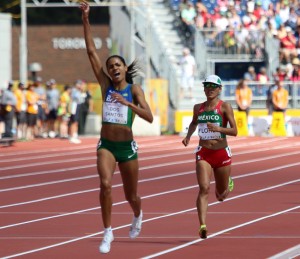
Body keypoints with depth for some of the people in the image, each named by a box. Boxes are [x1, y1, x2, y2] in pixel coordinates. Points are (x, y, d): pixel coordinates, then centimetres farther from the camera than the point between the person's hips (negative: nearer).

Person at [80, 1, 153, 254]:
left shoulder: (134, 89, -5)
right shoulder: (106, 85, 0)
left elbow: (149, 117, -18)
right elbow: (91, 51, -4)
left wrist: (127, 103, -31)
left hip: (127, 147, -1)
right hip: (106, 145, 1)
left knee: (131, 195, 13)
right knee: (105, 184, -25)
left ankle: (138, 215, 50)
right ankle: (108, 232, -15)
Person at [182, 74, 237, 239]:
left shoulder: (225, 107, -6)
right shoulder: (198, 108, 6)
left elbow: (234, 131, -11)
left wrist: (218, 128, -28)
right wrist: (188, 136, 9)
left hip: (221, 153, -1)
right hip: (203, 153, 1)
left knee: (221, 195, 15)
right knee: (204, 188, -20)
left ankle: (228, 183, 53)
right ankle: (202, 226, -28)